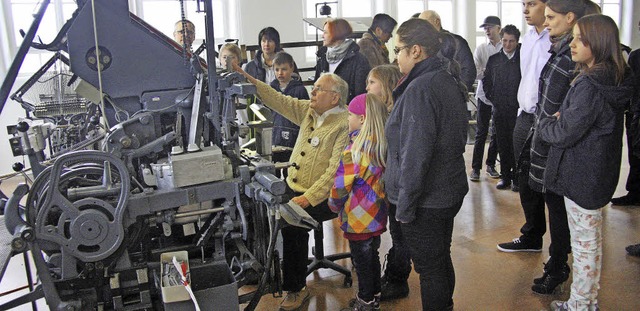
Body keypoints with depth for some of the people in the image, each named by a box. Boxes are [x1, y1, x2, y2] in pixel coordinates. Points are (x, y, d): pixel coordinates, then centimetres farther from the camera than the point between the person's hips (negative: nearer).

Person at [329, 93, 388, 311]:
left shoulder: (354, 151, -24)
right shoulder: (382, 145, -1)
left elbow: (341, 186, -19)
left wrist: (334, 205, -2)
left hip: (359, 219, -8)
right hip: (377, 215, 8)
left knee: (361, 260, 8)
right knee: (372, 256, 21)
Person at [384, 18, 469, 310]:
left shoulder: (419, 89, -22)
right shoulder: (449, 83, 7)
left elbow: (415, 155, -24)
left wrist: (404, 205, -17)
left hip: (425, 201, -9)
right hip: (450, 192, 9)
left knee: (429, 269, 6)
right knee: (442, 260, 23)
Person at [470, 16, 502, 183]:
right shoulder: (481, 49, 2)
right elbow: (475, 72, -5)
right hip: (484, 94, 0)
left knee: (497, 132, 10)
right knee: (481, 132, 2)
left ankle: (491, 164, 24)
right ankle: (476, 168, 9)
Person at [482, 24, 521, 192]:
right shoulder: (494, 59, 8)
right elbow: (486, 81, 16)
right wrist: (493, 99, 7)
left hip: (518, 110, -3)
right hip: (499, 110, 3)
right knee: (503, 145, 9)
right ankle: (505, 176, 17)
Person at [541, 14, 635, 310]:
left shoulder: (590, 86, -25)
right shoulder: (614, 80, 5)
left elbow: (564, 133, -23)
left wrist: (545, 122, -4)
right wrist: (559, 118, 0)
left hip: (581, 175, -10)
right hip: (599, 173, 10)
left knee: (583, 244, 4)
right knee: (592, 240, 21)